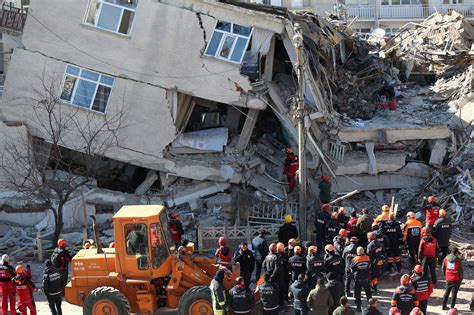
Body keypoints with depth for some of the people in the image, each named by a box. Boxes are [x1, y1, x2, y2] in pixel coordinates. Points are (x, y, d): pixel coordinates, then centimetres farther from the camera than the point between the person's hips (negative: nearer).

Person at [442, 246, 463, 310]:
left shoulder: (446, 259, -2)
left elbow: (443, 269, 6)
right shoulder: (458, 260, -15)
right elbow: (461, 270, -10)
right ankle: (452, 308, 9)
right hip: (456, 280, -4)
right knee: (454, 293, 6)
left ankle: (444, 306, 25)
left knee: (447, 292, 19)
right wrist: (461, 278, 5)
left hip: (448, 279, 4)